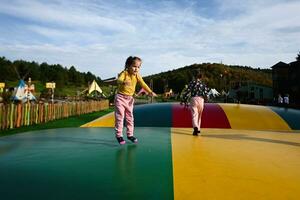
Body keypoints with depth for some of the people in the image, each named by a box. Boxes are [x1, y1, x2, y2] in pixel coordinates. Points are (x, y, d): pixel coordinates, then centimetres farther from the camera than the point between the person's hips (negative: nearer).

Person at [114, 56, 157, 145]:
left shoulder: (137, 75, -2)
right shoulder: (124, 73, -17)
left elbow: (143, 84, -5)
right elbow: (119, 80, -36)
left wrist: (150, 91, -19)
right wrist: (124, 82, -59)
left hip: (130, 98, 5)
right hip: (120, 97, -5)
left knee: (130, 117, 11)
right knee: (120, 116, -4)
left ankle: (130, 134, 23)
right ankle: (119, 135, 7)